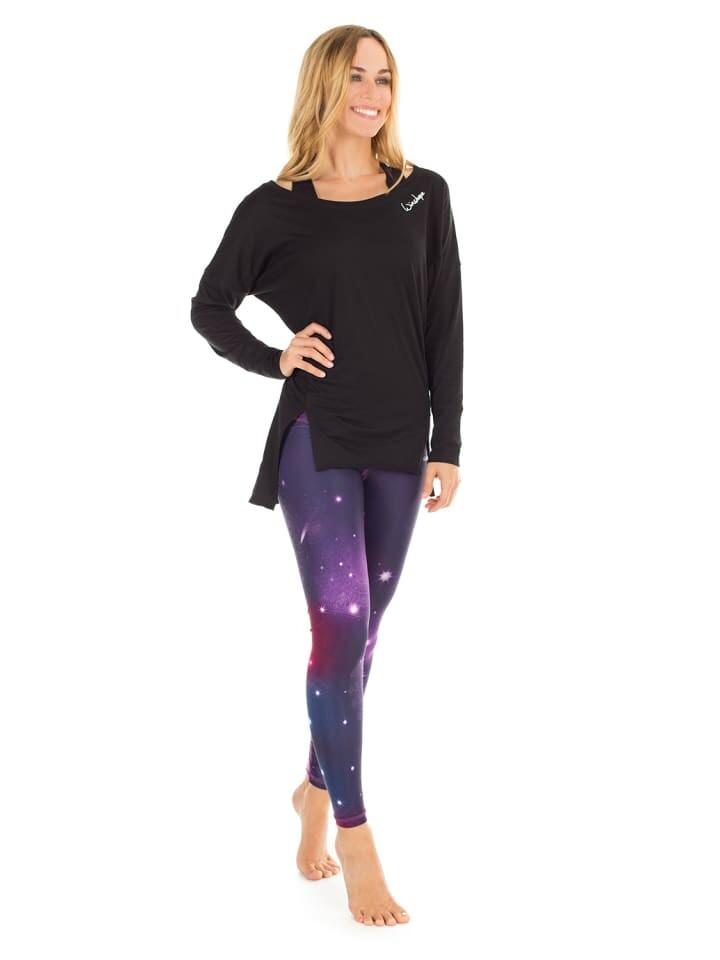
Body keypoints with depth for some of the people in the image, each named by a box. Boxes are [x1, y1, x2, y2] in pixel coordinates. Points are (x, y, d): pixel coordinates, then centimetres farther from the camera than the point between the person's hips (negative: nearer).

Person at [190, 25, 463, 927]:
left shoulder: (424, 195, 6)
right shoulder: (275, 207, 0)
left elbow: (444, 327, 5)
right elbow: (209, 306, 10)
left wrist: (446, 443, 1)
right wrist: (273, 359, -6)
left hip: (398, 443, 3)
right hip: (316, 438, -3)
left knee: (360, 632, 11)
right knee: (342, 626, -11)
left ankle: (317, 787, 31)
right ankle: (355, 838, -2)